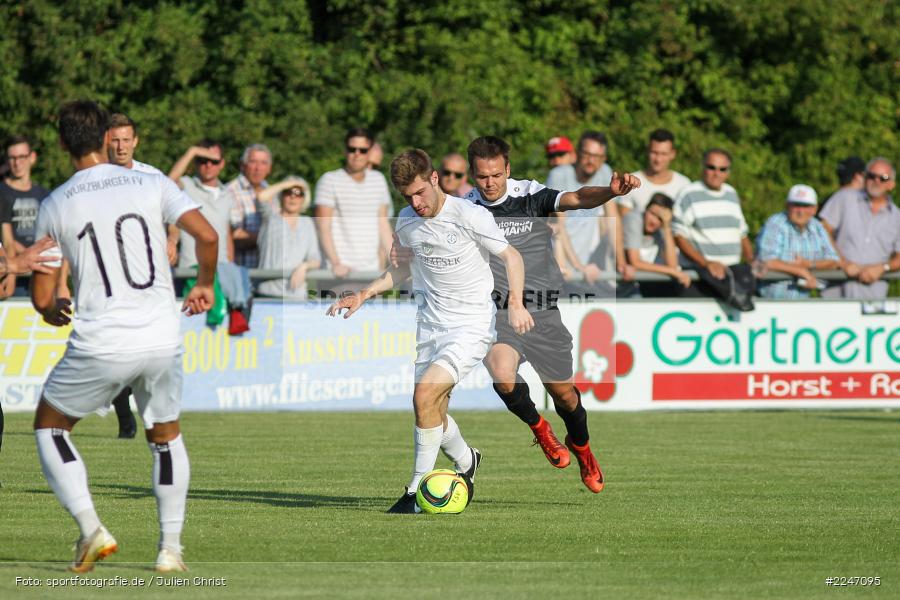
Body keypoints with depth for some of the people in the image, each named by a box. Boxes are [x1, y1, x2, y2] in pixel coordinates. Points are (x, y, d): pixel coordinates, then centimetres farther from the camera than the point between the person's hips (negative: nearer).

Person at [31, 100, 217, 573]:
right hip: (162, 338, 2)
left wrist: (54, 311, 29)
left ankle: (90, 528, 2)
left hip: (99, 345, -2)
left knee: (49, 426, 20)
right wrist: (204, 285, 12)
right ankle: (171, 547, 17)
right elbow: (206, 236, -8)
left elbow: (42, 298, 4)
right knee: (166, 436, 26)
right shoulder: (151, 186, 3)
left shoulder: (55, 205, 1)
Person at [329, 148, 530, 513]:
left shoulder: (469, 216, -15)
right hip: (430, 325, 6)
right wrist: (364, 295, 11)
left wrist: (515, 304, -20)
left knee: (425, 394, -22)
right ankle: (466, 462, 40)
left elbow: (511, 256, -6)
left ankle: (418, 490, -12)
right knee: (434, 414, 8)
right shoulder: (406, 223, 3)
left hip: (471, 325, -6)